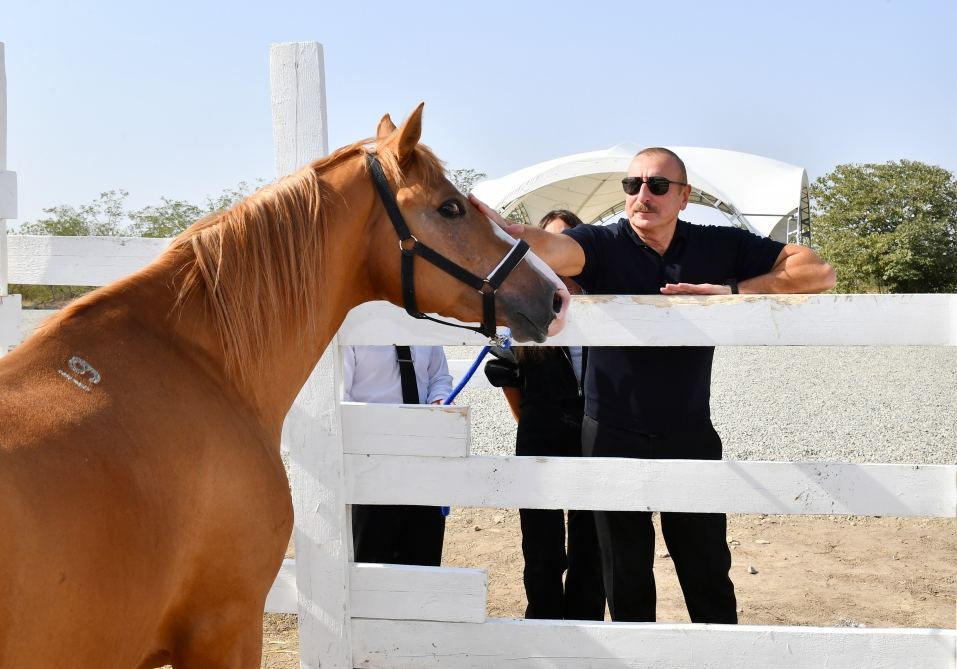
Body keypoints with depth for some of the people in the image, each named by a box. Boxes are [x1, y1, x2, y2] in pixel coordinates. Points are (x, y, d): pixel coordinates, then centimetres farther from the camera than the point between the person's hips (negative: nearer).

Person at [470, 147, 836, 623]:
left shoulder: (719, 247, -3)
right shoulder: (602, 246, -8)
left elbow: (818, 272, -7)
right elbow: (550, 248, -31)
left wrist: (733, 291, -18)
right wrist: (502, 231, -54)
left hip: (691, 437, 1)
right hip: (614, 437, -1)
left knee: (709, 576, 10)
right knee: (626, 580, 11)